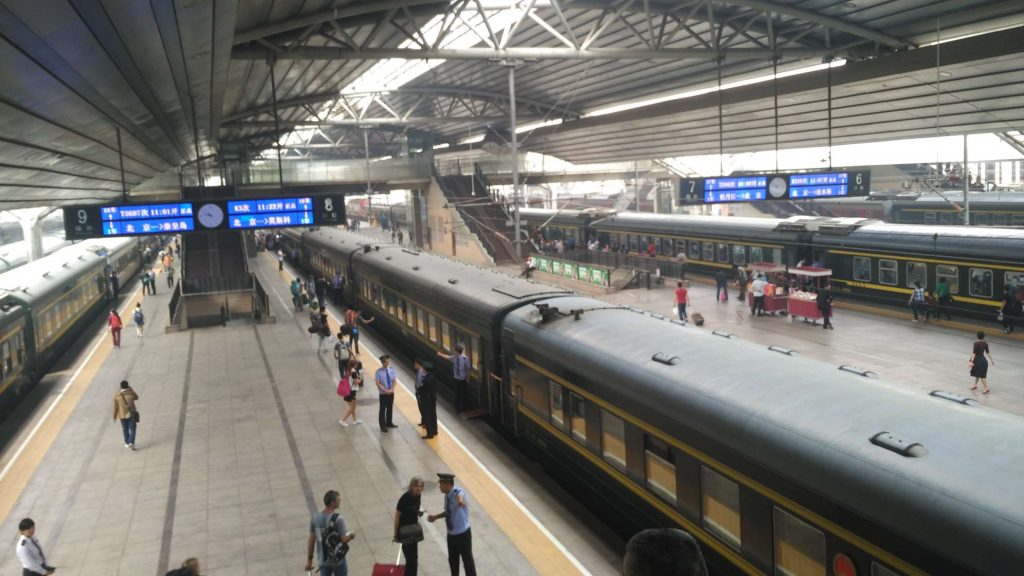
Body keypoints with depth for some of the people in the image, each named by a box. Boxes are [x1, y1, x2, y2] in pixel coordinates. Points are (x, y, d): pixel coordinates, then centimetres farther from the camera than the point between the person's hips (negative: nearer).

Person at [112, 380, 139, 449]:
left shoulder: (117, 395, -7)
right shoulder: (131, 393, -10)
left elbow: (116, 407, -3)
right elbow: (136, 398, 13)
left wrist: (115, 417, 8)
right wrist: (131, 390, 12)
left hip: (122, 415, 2)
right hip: (131, 414, -2)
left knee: (125, 429, 18)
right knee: (132, 429, 5)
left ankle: (127, 443, 29)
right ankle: (131, 443, -12)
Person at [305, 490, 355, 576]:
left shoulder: (315, 518, -5)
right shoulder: (338, 519, -20)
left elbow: (311, 540, -1)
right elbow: (344, 540, -19)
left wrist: (309, 559, 8)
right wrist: (351, 535, 3)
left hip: (323, 561, 4)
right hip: (338, 560, -4)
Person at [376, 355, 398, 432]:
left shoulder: (391, 370, -2)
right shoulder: (379, 371, -14)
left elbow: (394, 381, 1)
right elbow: (378, 384, -15)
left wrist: (391, 389, -14)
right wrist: (385, 390, -20)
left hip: (391, 393, 4)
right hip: (383, 394, -4)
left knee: (390, 408, 16)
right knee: (382, 410, 3)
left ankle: (389, 423, 32)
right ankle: (383, 426, 12)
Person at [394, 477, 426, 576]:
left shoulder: (418, 496, -3)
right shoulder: (405, 498, -24)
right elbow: (397, 516, -17)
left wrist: (418, 512, -2)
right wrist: (395, 535, -13)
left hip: (413, 530, 7)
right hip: (404, 530, -7)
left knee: (414, 558, 16)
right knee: (411, 559, -6)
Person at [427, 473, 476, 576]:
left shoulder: (458, 492, -25)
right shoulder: (447, 495, -2)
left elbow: (459, 497, -52)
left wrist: (460, 501, -75)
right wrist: (435, 517, 4)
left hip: (463, 534, -7)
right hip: (451, 534, 7)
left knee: (467, 560, 8)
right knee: (452, 560, 22)